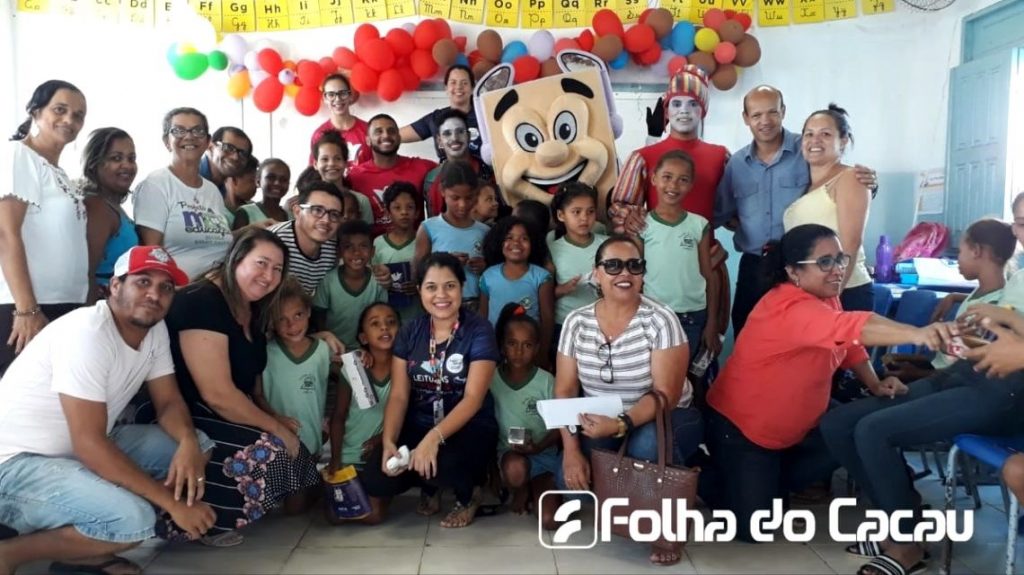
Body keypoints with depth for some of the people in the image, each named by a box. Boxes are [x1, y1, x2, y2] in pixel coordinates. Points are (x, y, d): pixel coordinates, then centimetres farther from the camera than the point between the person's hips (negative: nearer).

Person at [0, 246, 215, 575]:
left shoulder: (155, 329, 1)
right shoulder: (87, 333, -25)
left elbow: (168, 401, 4)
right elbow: (89, 444, -28)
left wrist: (188, 442, -21)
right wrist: (173, 503, -27)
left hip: (81, 452, 9)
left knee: (198, 446, -1)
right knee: (133, 520, -30)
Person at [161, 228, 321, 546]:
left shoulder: (252, 309, 8)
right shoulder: (201, 303, -21)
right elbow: (218, 395, -26)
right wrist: (277, 428, -17)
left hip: (224, 419, 10)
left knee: (294, 447, -5)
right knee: (266, 452, -26)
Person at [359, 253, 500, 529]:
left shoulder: (479, 331, -10)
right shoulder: (410, 333, 3)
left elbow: (473, 398, -18)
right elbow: (399, 396, -1)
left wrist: (435, 437, -33)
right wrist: (388, 441, -20)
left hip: (469, 427, -4)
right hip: (418, 424, 4)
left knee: (442, 465, -35)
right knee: (376, 481, -19)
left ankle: (469, 493, 3)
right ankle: (430, 485, 15)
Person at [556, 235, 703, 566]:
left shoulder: (660, 320, -16)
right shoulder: (576, 322, -6)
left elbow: (665, 395, -21)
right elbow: (565, 392, -5)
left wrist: (621, 425, -37)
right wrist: (571, 450, -18)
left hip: (661, 420, -3)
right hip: (599, 424, 3)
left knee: (647, 445, -36)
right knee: (572, 481, -20)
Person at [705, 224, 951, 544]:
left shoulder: (826, 297, 0)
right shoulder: (789, 307, -31)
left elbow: (850, 342, 12)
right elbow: (852, 328, -48)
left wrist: (875, 385, -4)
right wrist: (917, 334, -59)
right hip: (740, 427, -9)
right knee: (752, 528, -11)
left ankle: (771, 484, 14)